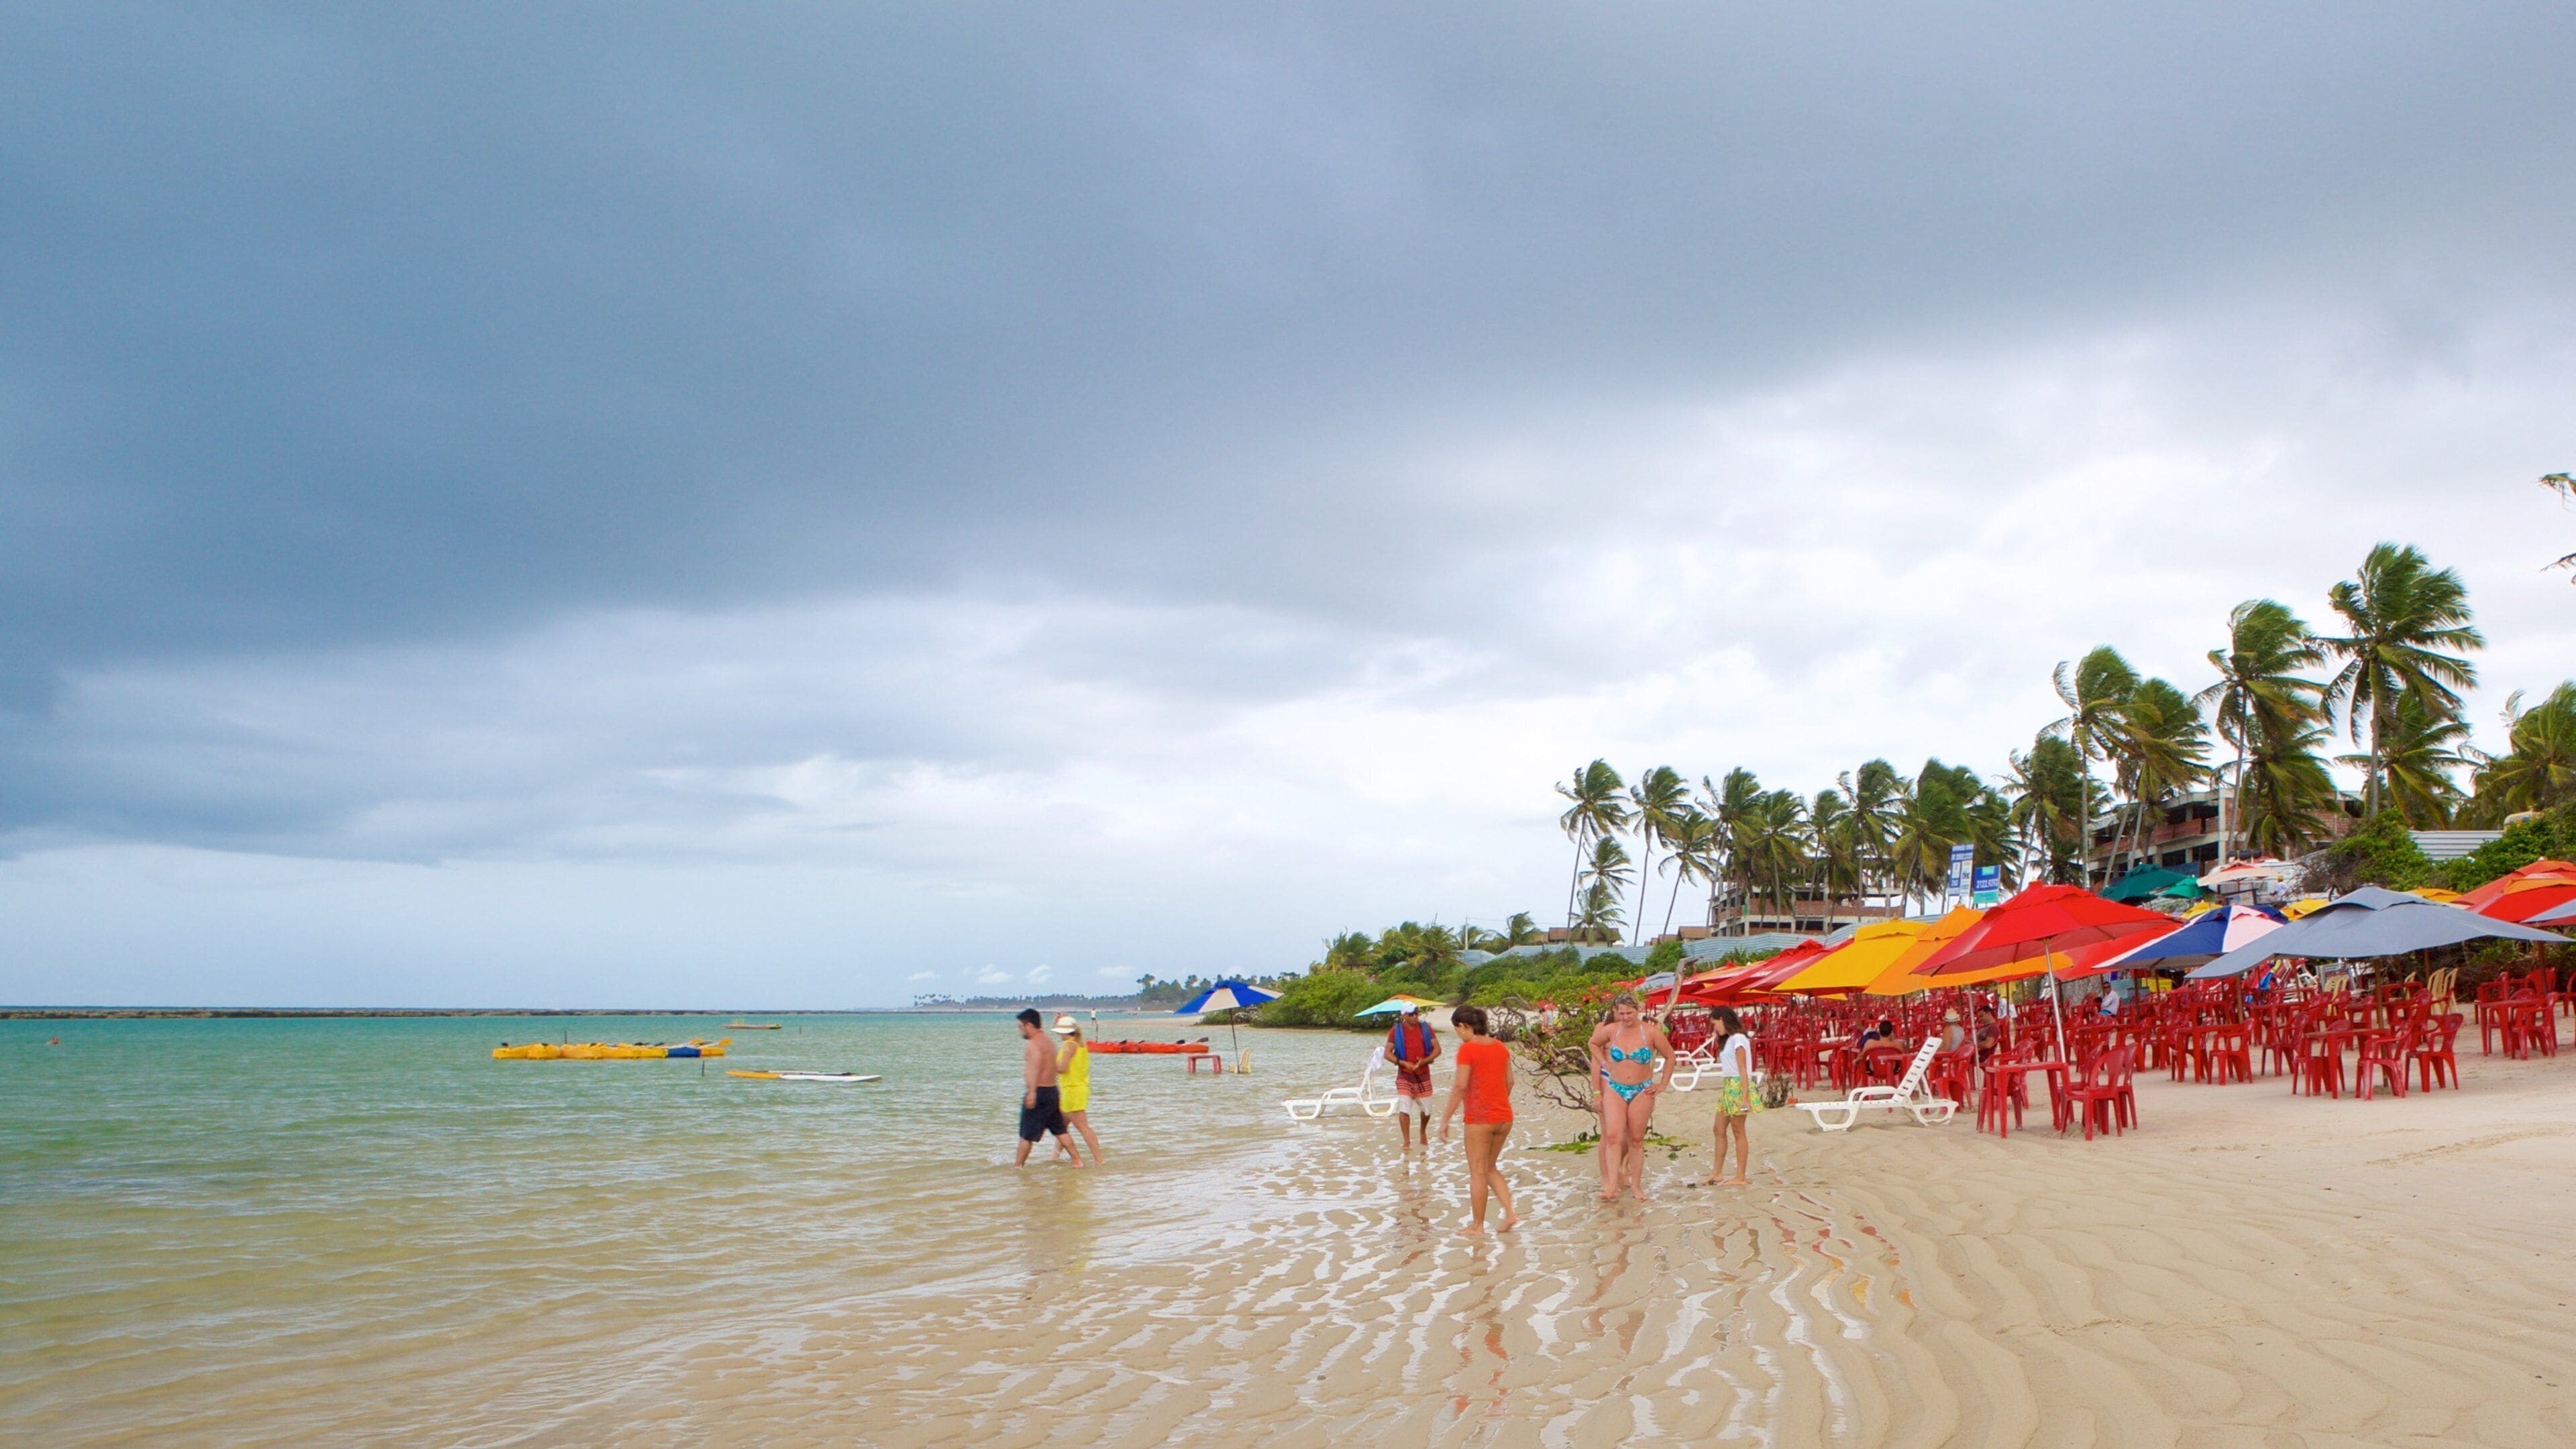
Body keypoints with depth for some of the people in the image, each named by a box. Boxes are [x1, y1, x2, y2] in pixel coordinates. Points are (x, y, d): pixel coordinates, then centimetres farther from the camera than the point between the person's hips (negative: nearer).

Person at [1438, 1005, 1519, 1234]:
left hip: (1479, 1119, -7)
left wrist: (1445, 1119, -11)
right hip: (1504, 1116, 7)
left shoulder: (1467, 1049, -13)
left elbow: (1460, 1086, -16)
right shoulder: (1500, 1047, 7)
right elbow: (1509, 1082, 12)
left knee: (1478, 1172, 5)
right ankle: (1510, 1213, 9)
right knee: (1490, 1168, 20)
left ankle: (1477, 1226, 12)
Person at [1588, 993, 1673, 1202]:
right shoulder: (1607, 1030, -2)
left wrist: (1662, 1084, 4)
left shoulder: (1650, 1031, -5)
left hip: (1641, 1091, 0)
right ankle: (1610, 1185, -12)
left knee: (1636, 1139, 5)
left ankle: (1636, 1184, 17)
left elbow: (1670, 1057, 5)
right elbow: (1593, 1044, 19)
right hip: (1613, 1088, 0)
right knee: (1611, 1135, -11)